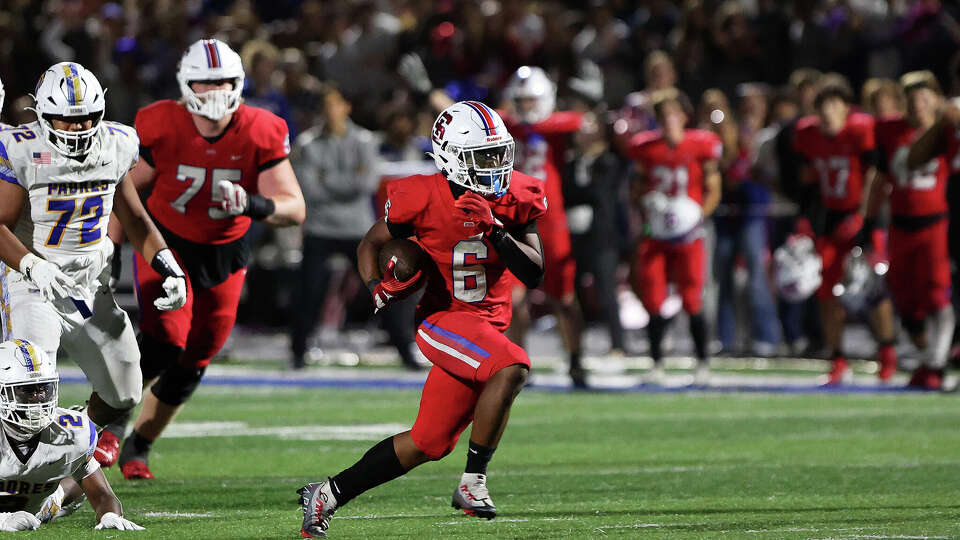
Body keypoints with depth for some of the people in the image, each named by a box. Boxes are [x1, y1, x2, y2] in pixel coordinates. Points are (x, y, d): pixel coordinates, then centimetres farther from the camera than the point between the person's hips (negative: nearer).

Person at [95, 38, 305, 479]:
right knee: (164, 340, -23)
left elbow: (294, 208, -17)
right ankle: (112, 424, 0)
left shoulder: (260, 135, -17)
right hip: (166, 243, -2)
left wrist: (255, 206, -38)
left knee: (190, 364, 7)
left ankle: (138, 447, 27)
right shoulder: (162, 128, -18)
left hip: (224, 254, 3)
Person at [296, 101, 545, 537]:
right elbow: (370, 244, 4)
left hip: (488, 327, 5)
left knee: (428, 444, 6)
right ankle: (472, 483, -23)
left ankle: (328, 494, 20)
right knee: (513, 368, -32)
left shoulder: (515, 199, -1)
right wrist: (377, 288, -15)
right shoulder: (423, 198, -11)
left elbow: (534, 274, -5)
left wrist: (494, 230, -19)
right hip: (443, 319, -5)